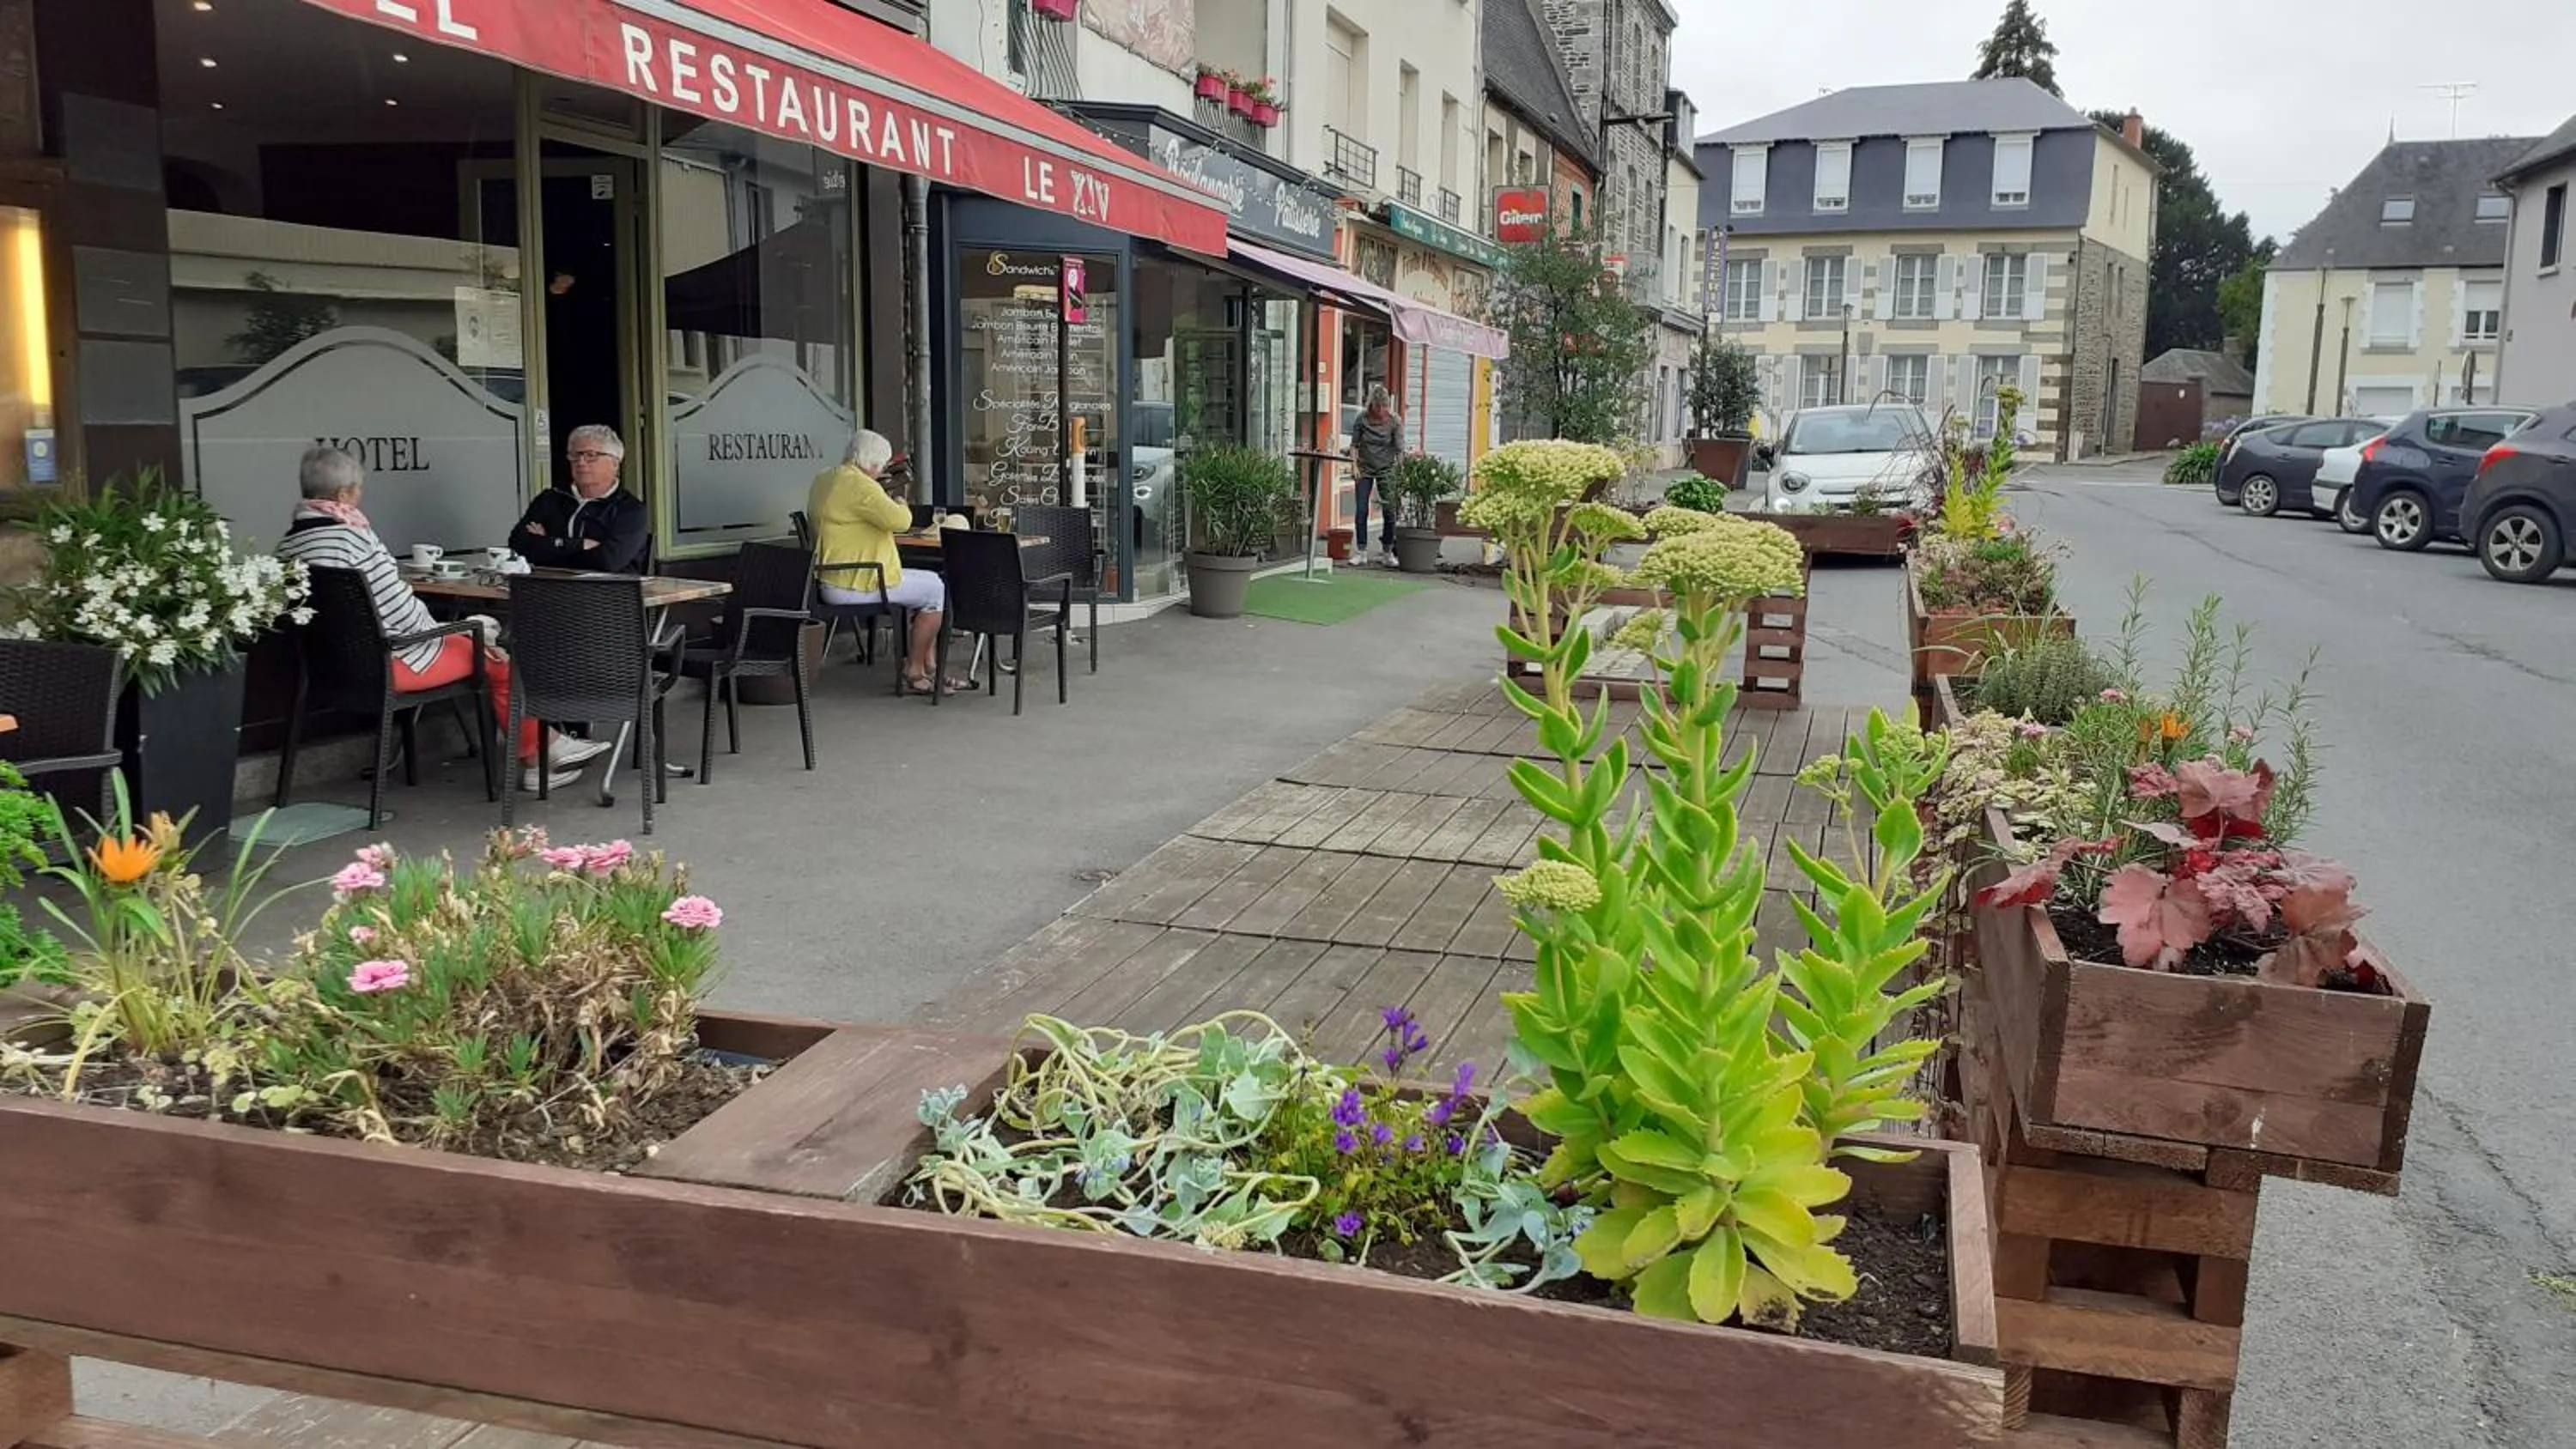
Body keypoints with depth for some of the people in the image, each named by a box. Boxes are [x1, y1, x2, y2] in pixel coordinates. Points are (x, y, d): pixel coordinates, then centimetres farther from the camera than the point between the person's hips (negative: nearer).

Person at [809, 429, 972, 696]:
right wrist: (902, 505, -5)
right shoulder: (859, 485, -19)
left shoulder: (824, 479, 15)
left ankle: (930, 665, 16)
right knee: (937, 589, -1)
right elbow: (899, 521, -27)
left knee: (931, 582, 18)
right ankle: (914, 672, 5)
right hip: (854, 586, -11)